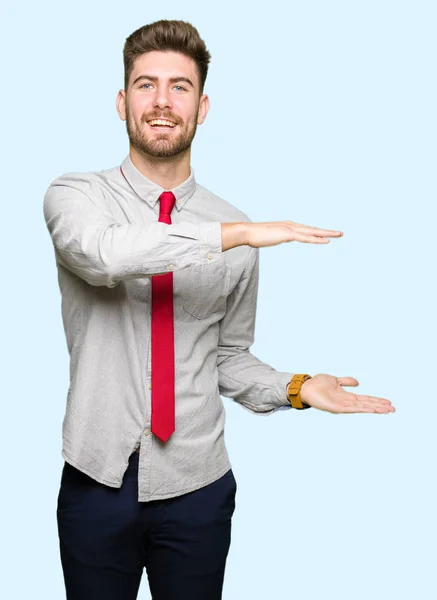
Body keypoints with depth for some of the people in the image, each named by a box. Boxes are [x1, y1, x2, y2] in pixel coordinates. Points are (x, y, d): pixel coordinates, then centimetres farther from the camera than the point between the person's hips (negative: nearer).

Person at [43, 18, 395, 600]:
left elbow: (229, 357, 8)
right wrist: (238, 234, -28)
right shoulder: (75, 195, -5)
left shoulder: (235, 230, 0)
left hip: (196, 484, 1)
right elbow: (103, 253, -30)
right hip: (98, 479, -1)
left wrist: (296, 388, -9)